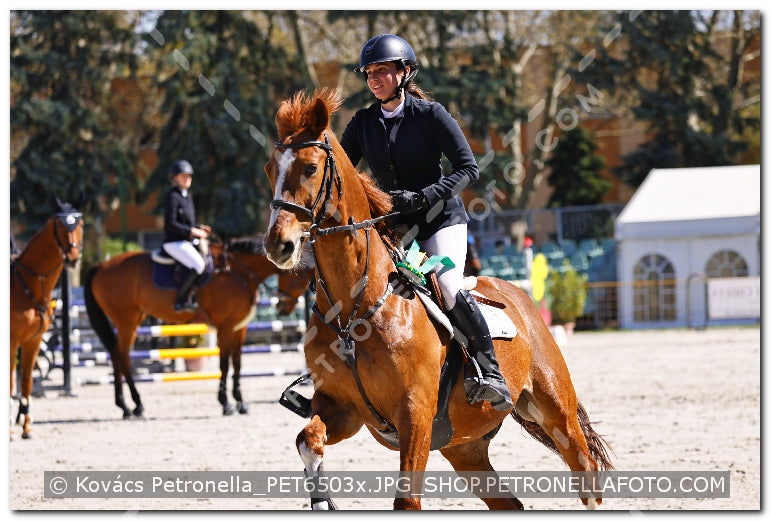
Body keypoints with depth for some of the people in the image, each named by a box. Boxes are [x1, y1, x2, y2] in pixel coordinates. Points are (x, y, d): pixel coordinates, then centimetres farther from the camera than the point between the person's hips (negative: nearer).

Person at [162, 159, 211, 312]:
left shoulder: (187, 195, 17)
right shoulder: (172, 197, -11)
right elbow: (171, 224, -18)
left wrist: (200, 228, 5)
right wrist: (192, 231, -19)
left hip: (187, 241, 10)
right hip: (174, 242, -10)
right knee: (198, 264, -27)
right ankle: (181, 301, -22)